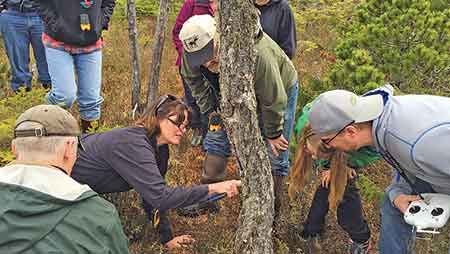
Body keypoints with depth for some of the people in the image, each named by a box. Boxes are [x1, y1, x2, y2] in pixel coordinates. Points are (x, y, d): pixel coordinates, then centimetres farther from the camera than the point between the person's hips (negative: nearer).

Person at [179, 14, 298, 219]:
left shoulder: (255, 52, -45)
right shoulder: (192, 53, -27)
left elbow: (274, 99, -31)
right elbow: (194, 81, -2)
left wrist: (273, 132, -18)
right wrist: (211, 111, -4)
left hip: (279, 90, -5)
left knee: (275, 154, -2)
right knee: (217, 141, 3)